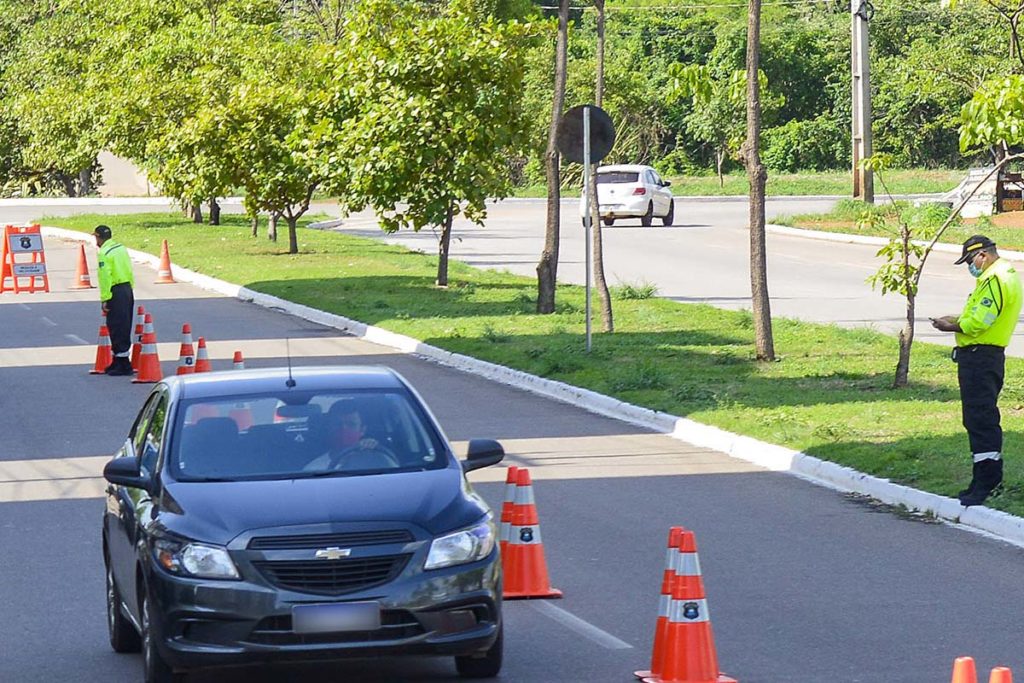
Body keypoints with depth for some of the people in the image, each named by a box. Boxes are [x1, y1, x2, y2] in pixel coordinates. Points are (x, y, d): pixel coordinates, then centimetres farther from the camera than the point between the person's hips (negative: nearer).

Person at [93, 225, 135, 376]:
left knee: (117, 328, -5)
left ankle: (123, 365, -6)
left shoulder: (104, 253, -14)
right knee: (123, 327, 15)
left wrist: (104, 299, -16)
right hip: (127, 289, 9)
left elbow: (105, 277, -19)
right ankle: (119, 362, 25)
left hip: (116, 292, -9)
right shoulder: (121, 248, 12)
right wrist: (129, 289, 19)